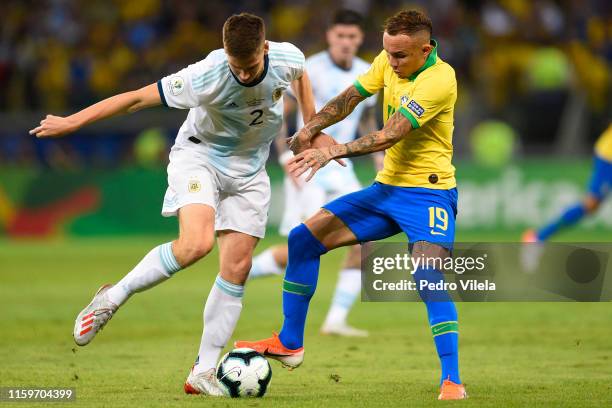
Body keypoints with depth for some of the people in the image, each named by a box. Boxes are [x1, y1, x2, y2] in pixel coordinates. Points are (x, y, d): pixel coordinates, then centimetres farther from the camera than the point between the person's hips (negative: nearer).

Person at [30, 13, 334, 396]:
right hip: (201, 154, -5)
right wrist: (70, 122, -21)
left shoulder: (288, 58, -18)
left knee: (237, 268, -3)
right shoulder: (206, 78, -31)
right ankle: (112, 298, -10)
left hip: (248, 170, 5)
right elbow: (137, 98, -24)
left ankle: (203, 372, 4)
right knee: (195, 243, -31)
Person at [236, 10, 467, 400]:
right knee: (304, 240, 5)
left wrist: (333, 152, -33)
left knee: (428, 277, -29)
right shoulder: (389, 62, 0)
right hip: (386, 188, 8)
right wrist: (310, 130, -5)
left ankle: (452, 382, -24)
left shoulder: (439, 80, -23)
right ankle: (289, 344, 16)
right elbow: (351, 97, 11)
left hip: (428, 192, -8)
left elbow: (390, 136, -28)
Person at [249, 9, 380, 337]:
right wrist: (287, 159, -20)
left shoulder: (368, 75, 6)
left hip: (340, 170, 6)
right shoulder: (310, 70, -13)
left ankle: (336, 321, -1)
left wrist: (379, 159, 14)